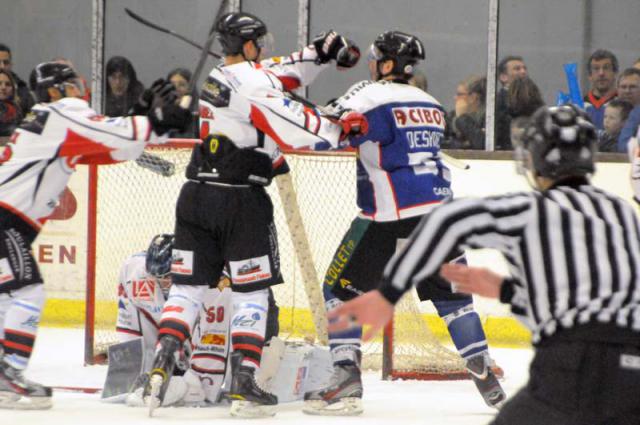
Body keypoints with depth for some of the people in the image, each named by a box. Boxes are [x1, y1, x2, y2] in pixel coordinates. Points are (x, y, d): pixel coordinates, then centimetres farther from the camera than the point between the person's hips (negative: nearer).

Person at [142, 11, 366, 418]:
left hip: (196, 197, 7)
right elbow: (296, 129, -19)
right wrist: (340, 127, -6)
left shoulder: (214, 78, 15)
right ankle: (244, 384, -1)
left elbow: (279, 76, 23)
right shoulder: (252, 82, -12)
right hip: (241, 201, -7)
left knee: (188, 285, 9)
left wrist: (322, 52, 18)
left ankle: (161, 368, -5)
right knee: (252, 291, 3)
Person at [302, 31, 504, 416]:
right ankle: (487, 380, 11)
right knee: (452, 295, 16)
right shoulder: (431, 104, 18)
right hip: (440, 209, 6)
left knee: (342, 288, 3)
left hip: (392, 217, -6)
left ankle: (346, 378, -8)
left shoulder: (371, 97, -5)